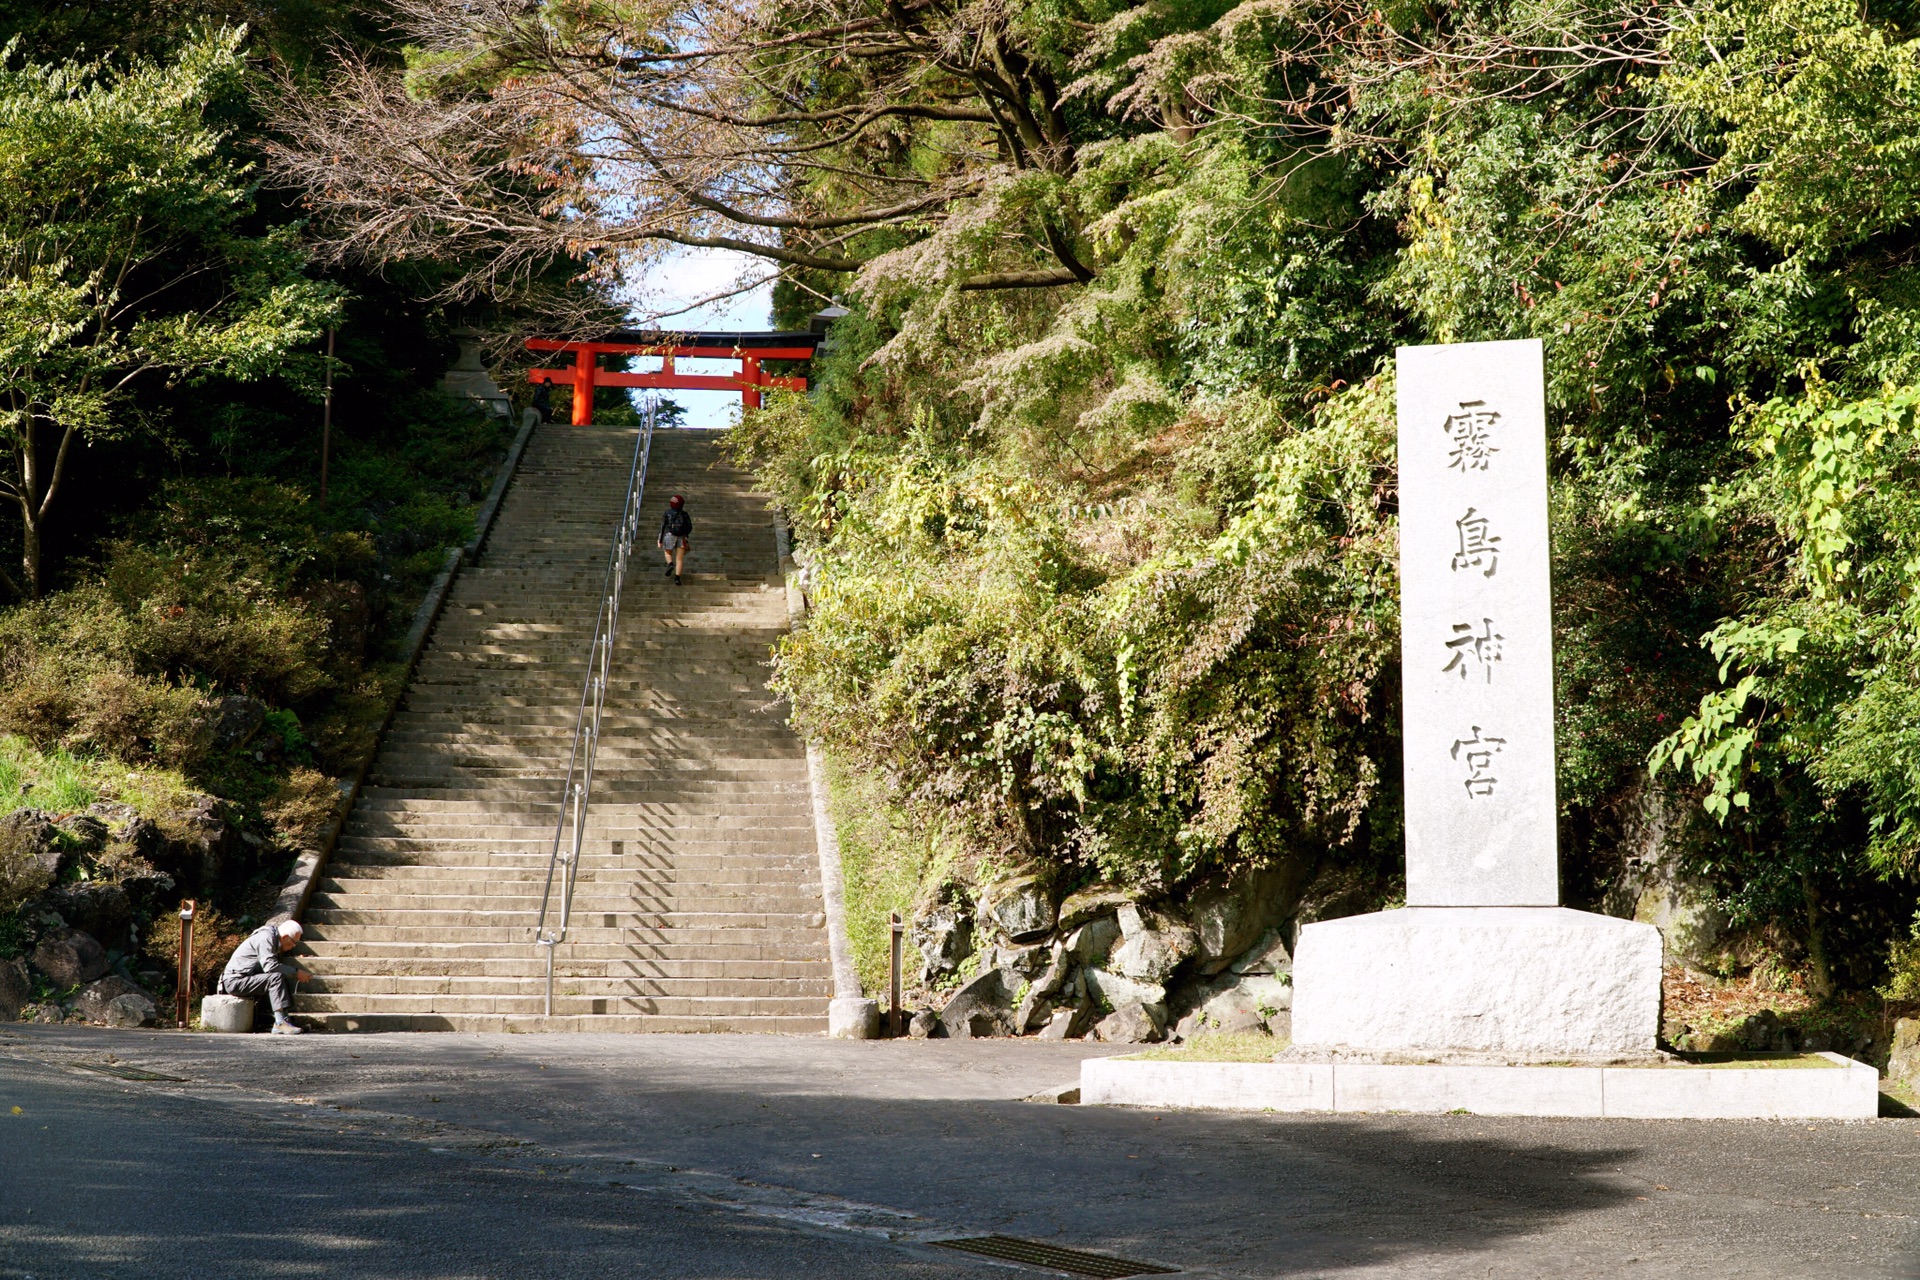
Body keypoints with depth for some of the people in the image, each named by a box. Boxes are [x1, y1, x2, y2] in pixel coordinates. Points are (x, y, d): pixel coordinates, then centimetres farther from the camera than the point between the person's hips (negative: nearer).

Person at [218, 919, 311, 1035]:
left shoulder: (273, 937, 15)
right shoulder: (266, 937, -16)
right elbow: (269, 965, -28)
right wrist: (295, 973, -23)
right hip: (235, 980, -10)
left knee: (285, 981, -1)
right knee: (276, 977, -26)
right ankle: (280, 1022, -32)